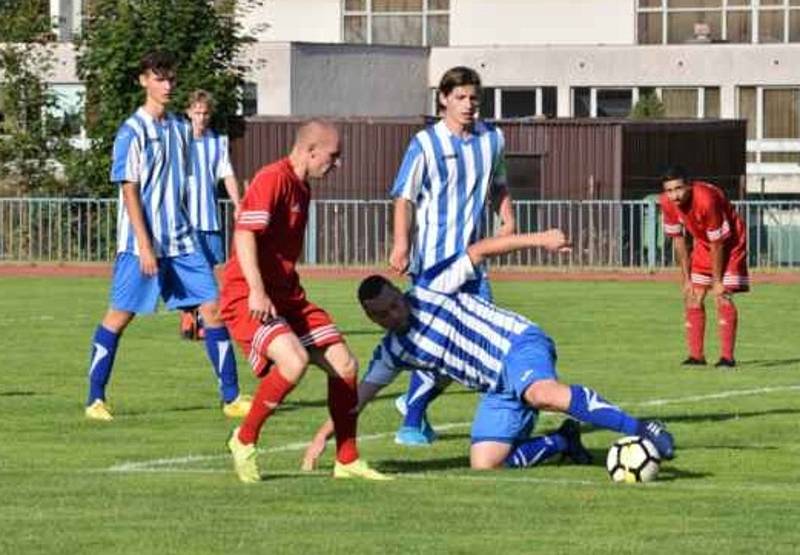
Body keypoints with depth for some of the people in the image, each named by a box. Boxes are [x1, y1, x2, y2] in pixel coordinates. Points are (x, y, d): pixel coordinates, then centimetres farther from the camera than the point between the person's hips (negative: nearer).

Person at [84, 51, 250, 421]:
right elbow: (129, 192, -12)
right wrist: (145, 246, -18)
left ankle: (231, 398, 1)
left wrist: (180, 232, 18)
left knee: (212, 307, -2)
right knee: (120, 315, -1)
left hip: (179, 242, 6)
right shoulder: (132, 132, -8)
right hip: (140, 243, -6)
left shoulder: (178, 128, 12)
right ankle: (95, 400, 9)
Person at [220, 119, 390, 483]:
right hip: (249, 298, -10)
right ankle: (244, 440, -9)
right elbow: (245, 235, -23)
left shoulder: (302, 188, 16)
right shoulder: (273, 180, -13)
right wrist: (256, 292, -31)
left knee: (344, 365, 3)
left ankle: (347, 461, 16)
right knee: (294, 361, -30)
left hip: (287, 296, 10)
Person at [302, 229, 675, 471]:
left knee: (543, 393, -41)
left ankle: (641, 430, -45)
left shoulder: (429, 290, -4)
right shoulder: (392, 352, 10)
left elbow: (479, 251, -5)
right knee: (483, 464, -11)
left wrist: (538, 239, -13)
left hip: (519, 345, -7)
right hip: (498, 387, 7)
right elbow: (359, 394, 15)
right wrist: (322, 436, 9)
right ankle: (563, 442, 8)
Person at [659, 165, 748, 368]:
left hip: (729, 242, -7)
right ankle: (696, 356, 8)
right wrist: (686, 279, -4)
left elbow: (718, 244, -26)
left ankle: (727, 357, -15)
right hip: (703, 243, 7)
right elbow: (678, 240, -4)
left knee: (722, 297, -16)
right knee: (693, 297, 2)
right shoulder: (667, 203, -17)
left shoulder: (706, 199, -36)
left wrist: (717, 281, -19)